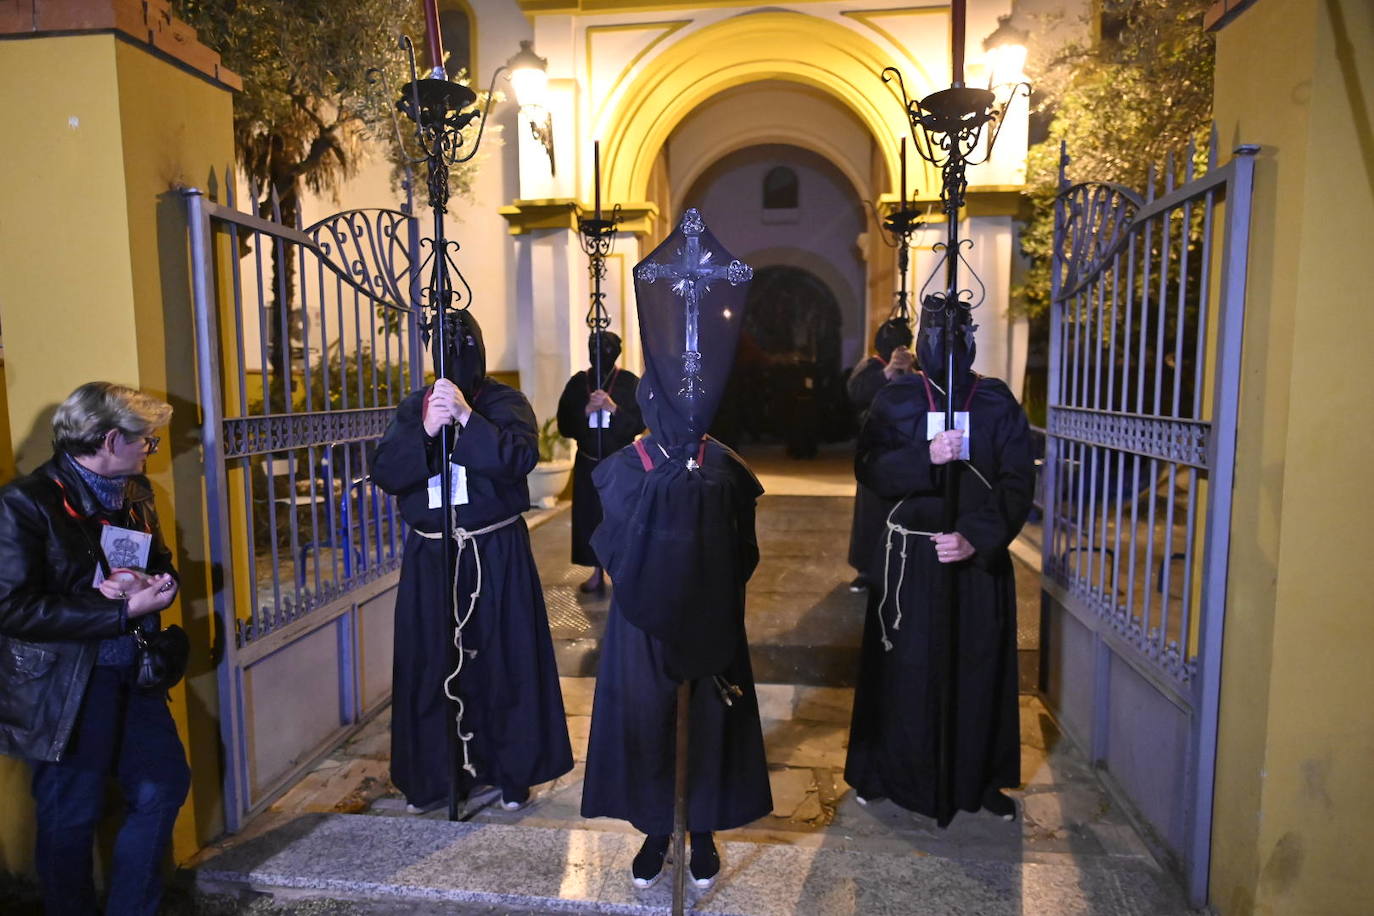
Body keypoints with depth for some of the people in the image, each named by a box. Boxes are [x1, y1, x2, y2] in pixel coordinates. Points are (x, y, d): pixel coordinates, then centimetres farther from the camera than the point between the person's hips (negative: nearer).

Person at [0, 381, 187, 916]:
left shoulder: (134, 492, 6)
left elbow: (163, 565, 14)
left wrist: (151, 585, -10)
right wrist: (123, 611, -22)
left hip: (133, 676, 7)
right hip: (65, 689, -7)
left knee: (165, 787, 13)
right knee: (71, 819, 8)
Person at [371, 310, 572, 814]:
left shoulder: (505, 401, -1)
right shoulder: (413, 407, 6)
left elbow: (520, 457, -18)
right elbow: (384, 472, -5)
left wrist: (467, 417, -27)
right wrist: (425, 430, -21)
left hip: (497, 554, -2)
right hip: (430, 556, 2)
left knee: (502, 660, 4)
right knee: (429, 665, 6)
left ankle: (512, 773, 22)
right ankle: (429, 778, 23)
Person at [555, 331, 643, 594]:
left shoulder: (630, 382, -4)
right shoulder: (577, 383, 3)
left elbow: (640, 424, -9)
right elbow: (564, 426, 0)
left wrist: (612, 407, -21)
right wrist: (587, 410, -16)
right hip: (588, 463, 3)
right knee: (590, 515, 4)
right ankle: (597, 571, 17)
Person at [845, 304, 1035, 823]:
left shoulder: (999, 405, 4)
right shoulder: (895, 400, 3)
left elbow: (1017, 484, -3)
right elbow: (868, 468, -8)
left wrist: (977, 538, -17)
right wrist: (927, 458, -24)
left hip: (980, 557, 1)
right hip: (910, 557, -1)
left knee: (977, 667, 7)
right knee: (905, 665, 5)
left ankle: (979, 779, 24)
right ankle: (891, 772, 22)